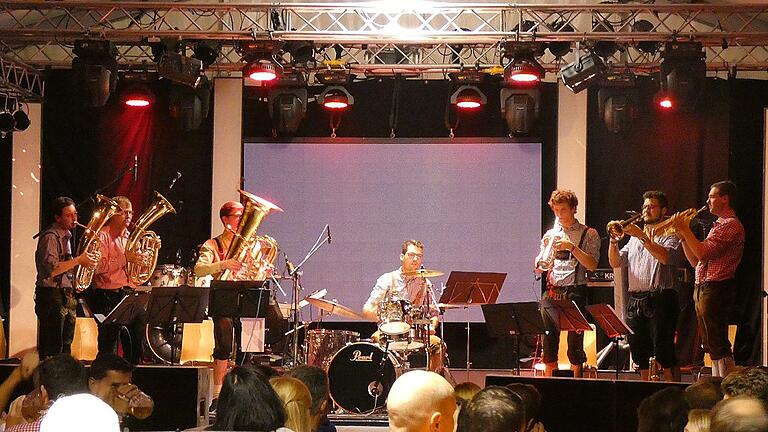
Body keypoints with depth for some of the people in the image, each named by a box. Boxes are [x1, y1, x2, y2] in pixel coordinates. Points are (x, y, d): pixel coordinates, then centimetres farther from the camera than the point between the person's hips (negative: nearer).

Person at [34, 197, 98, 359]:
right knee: (52, 349, -9)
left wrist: (84, 261, 9)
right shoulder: (50, 237, -13)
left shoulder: (66, 236, 17)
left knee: (65, 344, 12)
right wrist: (79, 260, -19)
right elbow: (51, 269, -23)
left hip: (67, 295, 10)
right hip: (52, 295, -10)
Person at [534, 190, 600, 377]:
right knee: (549, 340, 2)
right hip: (552, 292, 4)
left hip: (574, 292, -4)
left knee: (575, 341, -5)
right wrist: (546, 249, -5)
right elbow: (538, 268, 13)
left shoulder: (588, 234, 3)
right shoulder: (550, 234, 16)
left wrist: (572, 247, -17)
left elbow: (592, 265, -8)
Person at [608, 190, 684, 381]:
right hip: (635, 301, 6)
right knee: (640, 354, 8)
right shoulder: (635, 237, 23)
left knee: (664, 354, -13)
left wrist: (642, 236, -18)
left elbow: (665, 257, -18)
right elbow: (616, 262, 15)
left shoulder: (671, 235, 3)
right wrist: (614, 240, -1)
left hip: (660, 299, -6)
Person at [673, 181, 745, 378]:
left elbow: (703, 253, -22)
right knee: (712, 345, 12)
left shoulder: (731, 225, -11)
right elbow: (695, 261, 20)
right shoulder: (719, 225, 21)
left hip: (715, 288, -11)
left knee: (719, 346, -11)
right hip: (703, 288, 11)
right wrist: (683, 236, 10)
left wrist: (686, 230, -12)